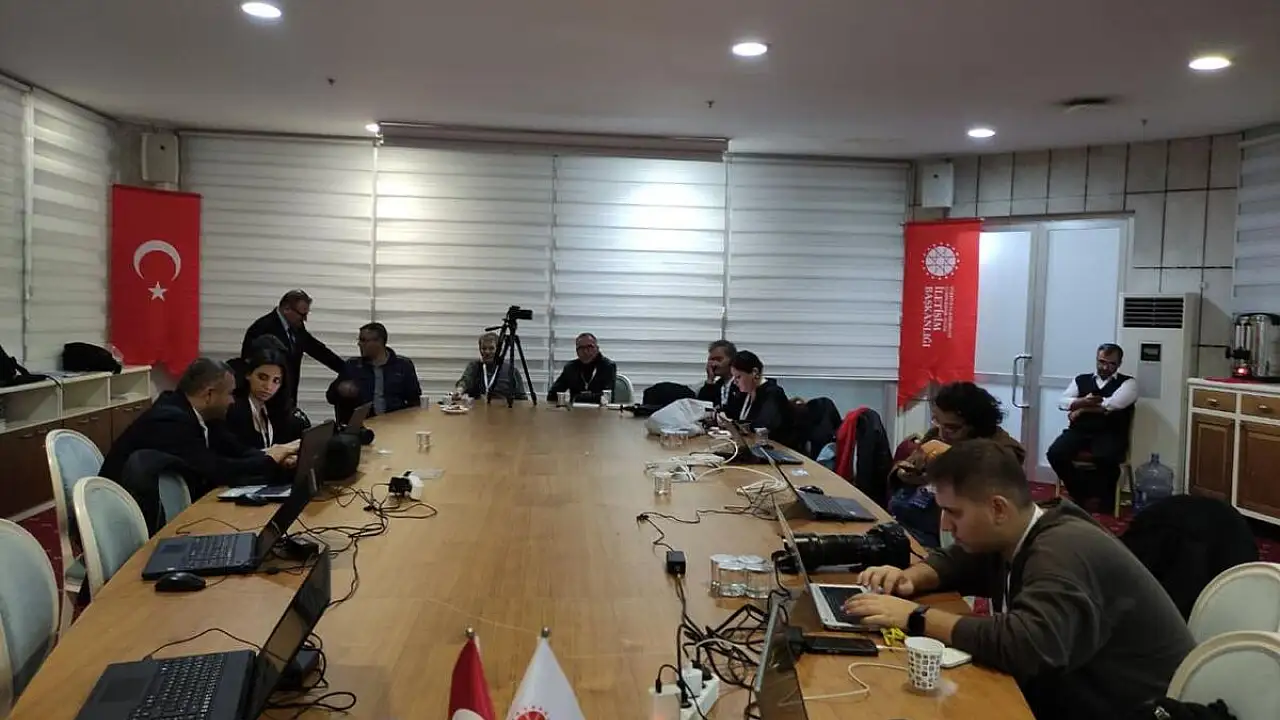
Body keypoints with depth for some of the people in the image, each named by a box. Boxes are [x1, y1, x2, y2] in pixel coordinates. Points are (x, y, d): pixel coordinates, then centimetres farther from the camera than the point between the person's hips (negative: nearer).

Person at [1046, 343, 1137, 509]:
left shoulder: (1128, 383, 8)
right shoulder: (1081, 379, 18)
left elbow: (1114, 404, -11)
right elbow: (1062, 402, 5)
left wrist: (1082, 409, -4)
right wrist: (1083, 401, -14)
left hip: (1110, 434, -3)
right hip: (1079, 431, 3)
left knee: (1106, 458, -36)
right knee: (1055, 454, -25)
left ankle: (1101, 497, -6)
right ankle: (1082, 495, -4)